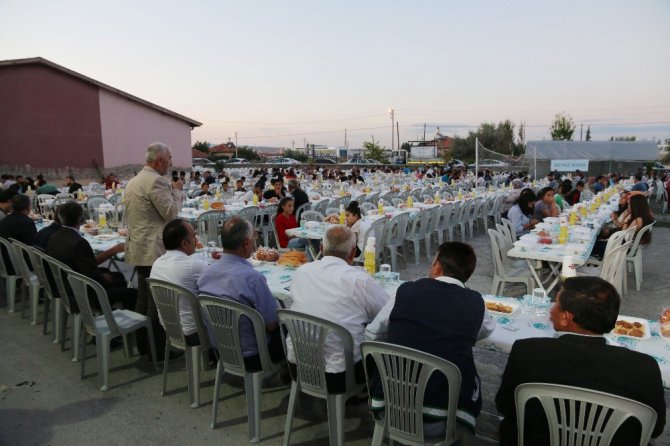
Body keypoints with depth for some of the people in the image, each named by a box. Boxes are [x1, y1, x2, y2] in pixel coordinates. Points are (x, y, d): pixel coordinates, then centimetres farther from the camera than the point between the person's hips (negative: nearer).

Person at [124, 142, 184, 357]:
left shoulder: (133, 181, 15)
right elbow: (171, 213, -17)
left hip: (138, 248, 10)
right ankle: (158, 347, 6)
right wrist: (176, 191, -3)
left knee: (143, 297, 16)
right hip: (155, 250, -10)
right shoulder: (156, 181, -16)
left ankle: (143, 343, 25)